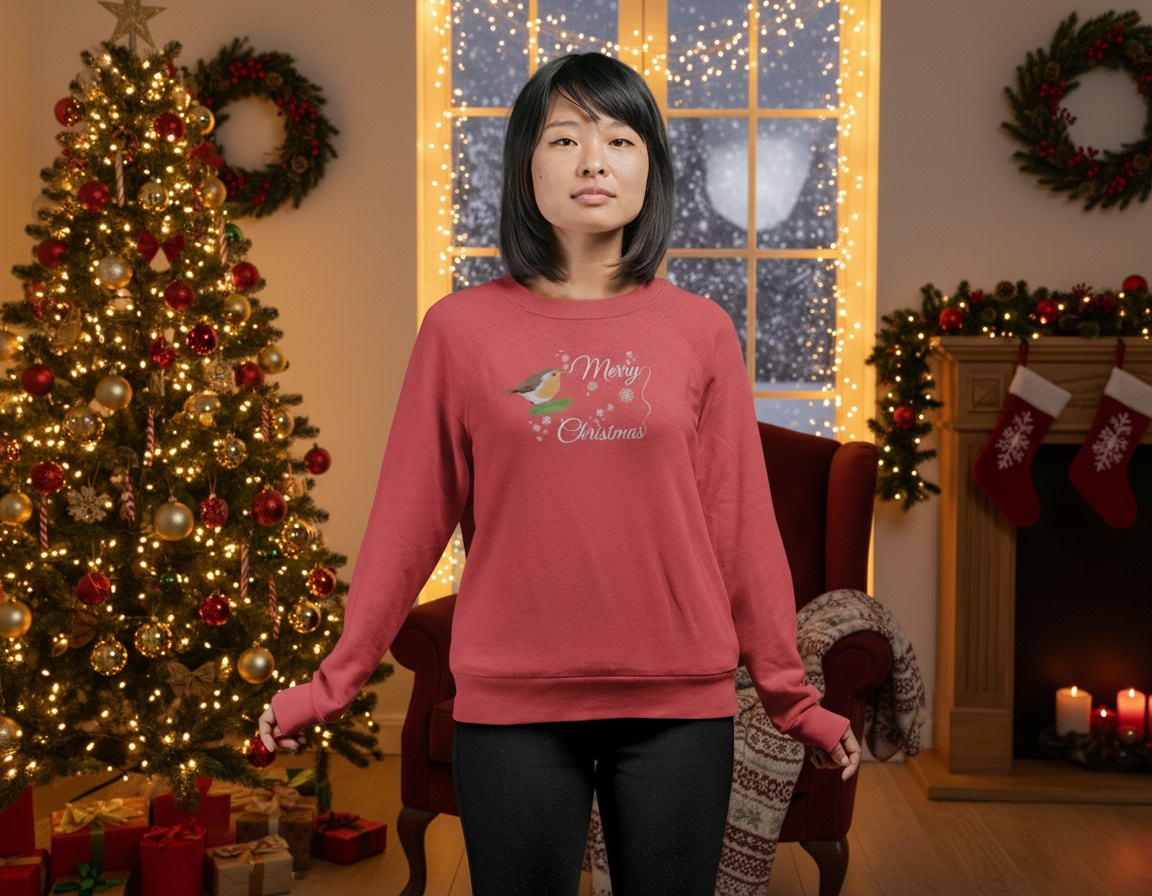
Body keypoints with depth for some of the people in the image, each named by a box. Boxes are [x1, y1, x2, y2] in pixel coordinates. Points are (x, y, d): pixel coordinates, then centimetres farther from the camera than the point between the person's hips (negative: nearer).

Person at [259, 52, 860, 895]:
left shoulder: (701, 331, 2)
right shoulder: (462, 327, 0)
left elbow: (741, 526, 5)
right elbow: (409, 521, 3)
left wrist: (792, 698, 7)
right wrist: (332, 685, 3)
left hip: (680, 707, 1)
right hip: (510, 710, -1)